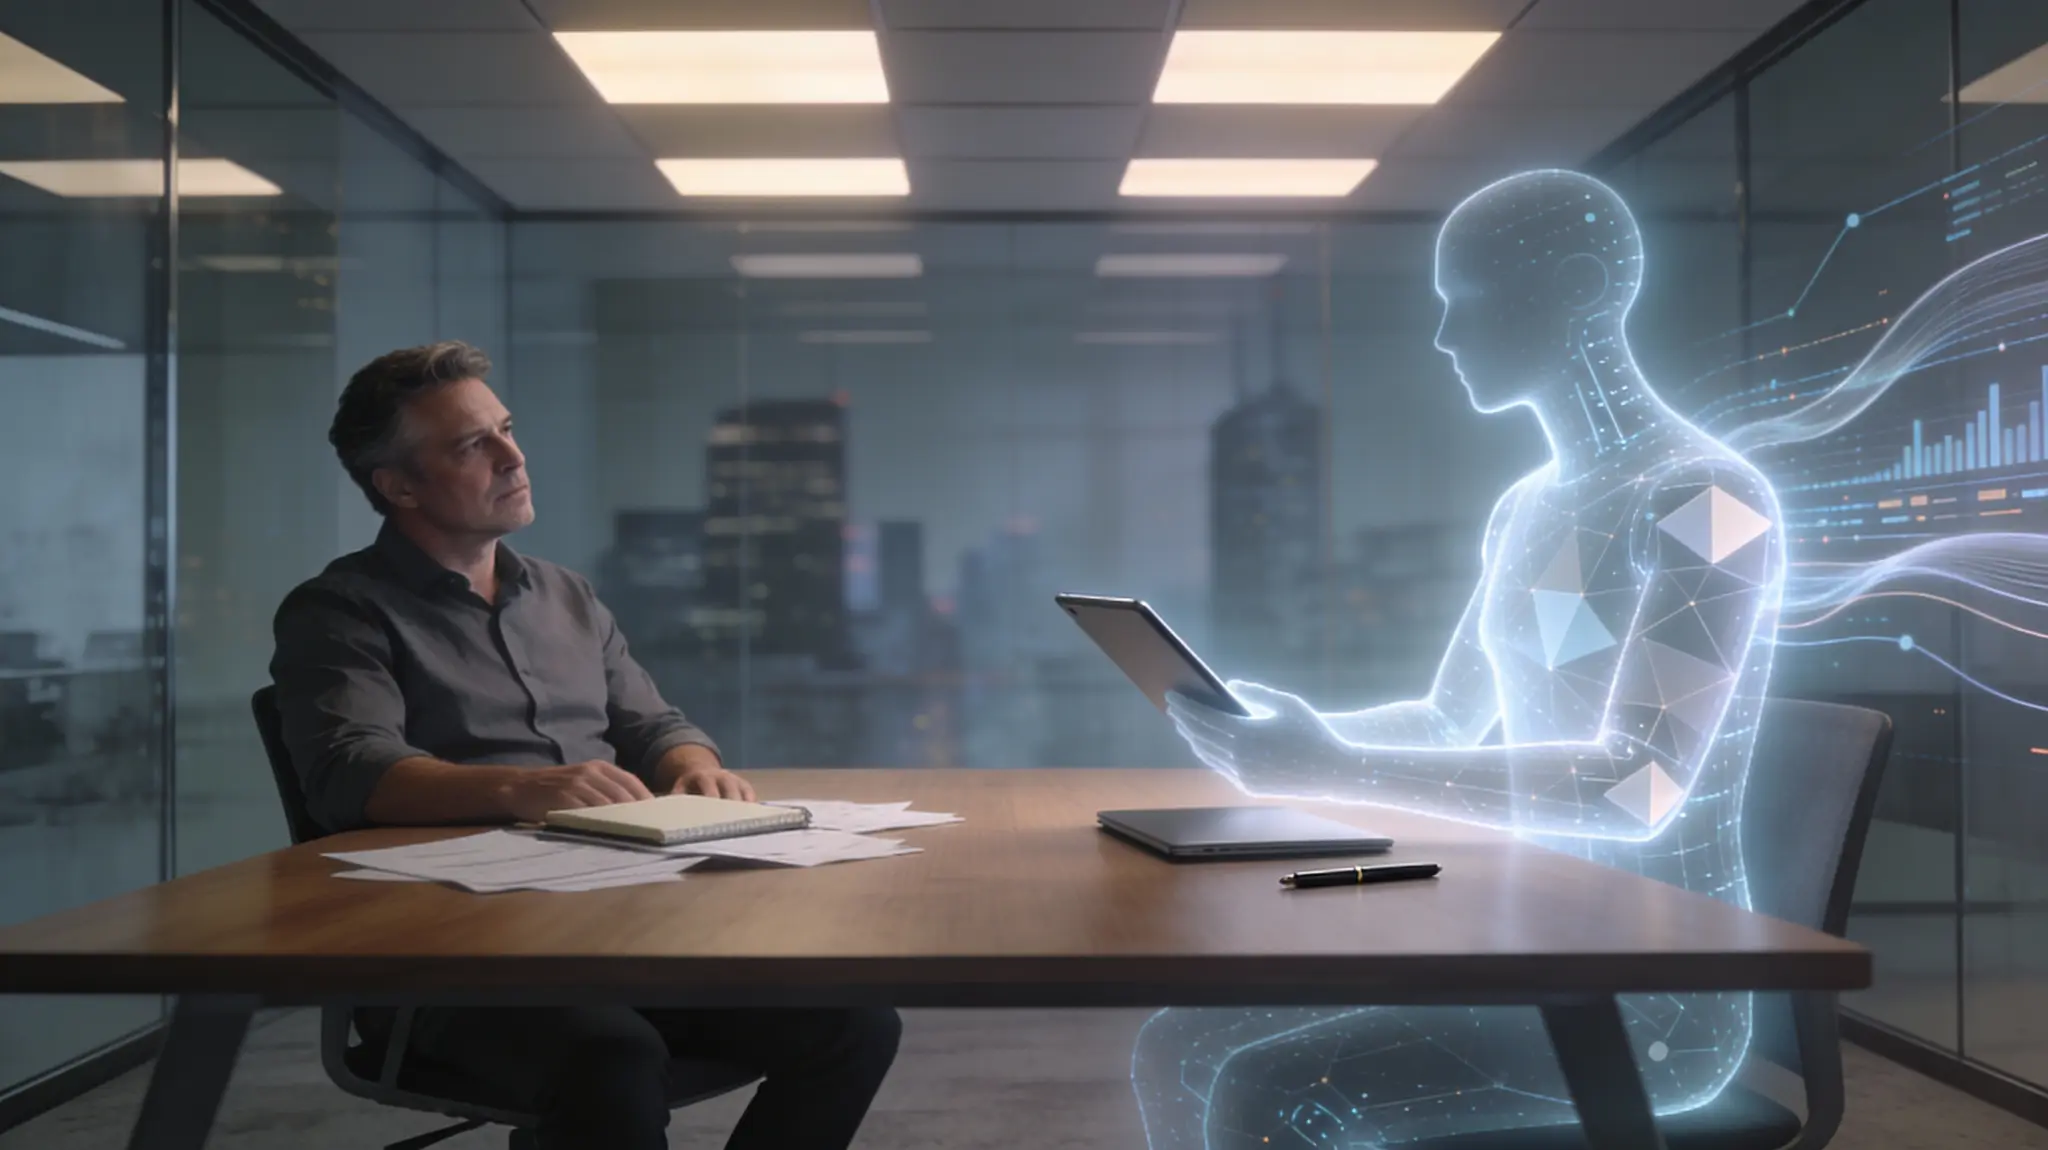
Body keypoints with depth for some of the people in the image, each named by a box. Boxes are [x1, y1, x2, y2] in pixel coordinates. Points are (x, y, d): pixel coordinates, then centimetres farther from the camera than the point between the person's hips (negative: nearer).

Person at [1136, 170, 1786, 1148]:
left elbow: (1640, 792, -27)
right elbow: (1447, 723, 20)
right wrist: (1283, 733, 2)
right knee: (1178, 1052, 0)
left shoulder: (1705, 500, -16)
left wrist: (1333, 771, -31)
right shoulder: (1525, 510, 12)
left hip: (1656, 997, -8)